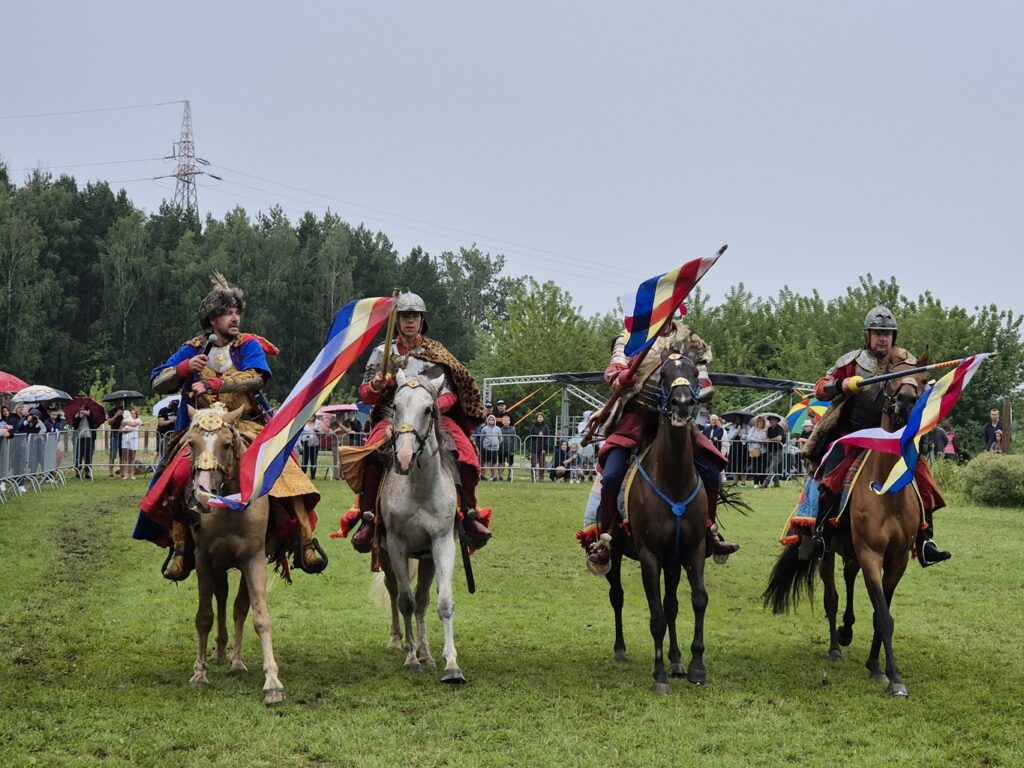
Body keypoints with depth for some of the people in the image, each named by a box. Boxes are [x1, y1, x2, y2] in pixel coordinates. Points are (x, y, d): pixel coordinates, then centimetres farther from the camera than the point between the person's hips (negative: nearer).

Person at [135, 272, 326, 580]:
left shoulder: (249, 345, 4)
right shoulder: (194, 349, 9)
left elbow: (257, 378, -16)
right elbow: (157, 383, 6)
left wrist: (213, 384, -24)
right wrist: (185, 368, -13)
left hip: (247, 425, -1)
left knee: (284, 468, -25)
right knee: (179, 473, -25)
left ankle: (306, 542, -20)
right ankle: (179, 548, -10)